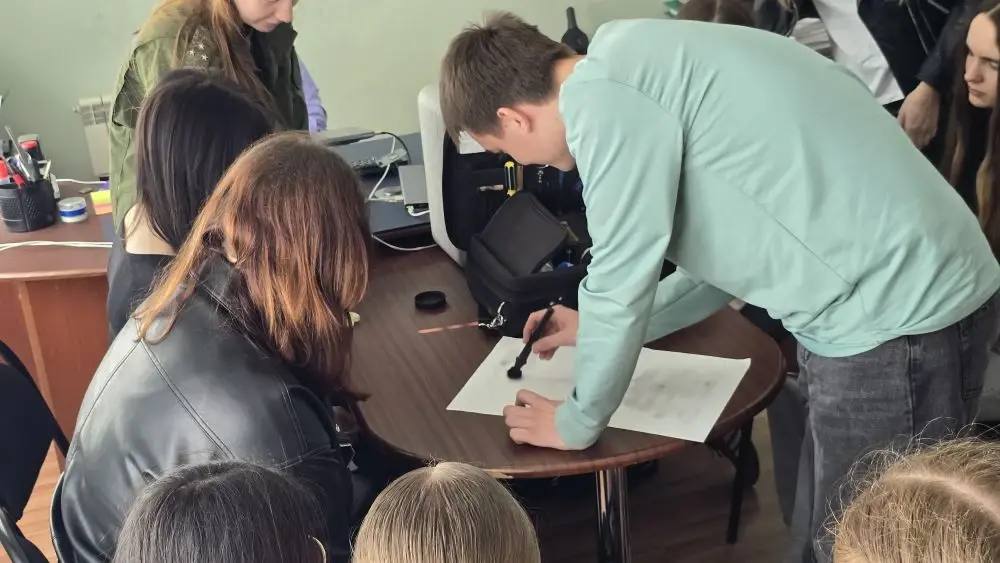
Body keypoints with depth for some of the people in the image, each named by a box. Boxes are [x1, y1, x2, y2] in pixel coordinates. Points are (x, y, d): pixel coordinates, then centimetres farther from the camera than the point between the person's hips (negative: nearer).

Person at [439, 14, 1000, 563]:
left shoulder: (603, 93, -16)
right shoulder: (638, 65, 14)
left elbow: (620, 279, -14)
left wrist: (576, 422, 3)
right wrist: (602, 327, 26)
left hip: (894, 318, -10)